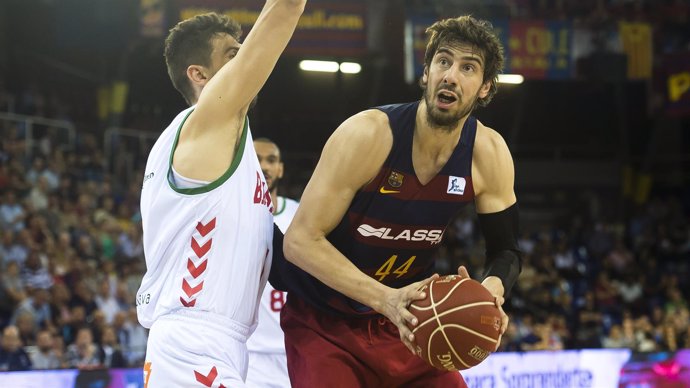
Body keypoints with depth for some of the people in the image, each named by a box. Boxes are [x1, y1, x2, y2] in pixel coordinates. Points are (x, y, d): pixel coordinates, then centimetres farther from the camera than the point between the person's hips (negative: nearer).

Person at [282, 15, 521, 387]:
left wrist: (491, 289, -23)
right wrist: (386, 299, -36)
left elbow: (505, 249, 2)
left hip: (407, 317, 5)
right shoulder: (368, 134, -23)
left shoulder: (489, 154, -9)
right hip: (325, 324, -4)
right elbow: (300, 240, -24)